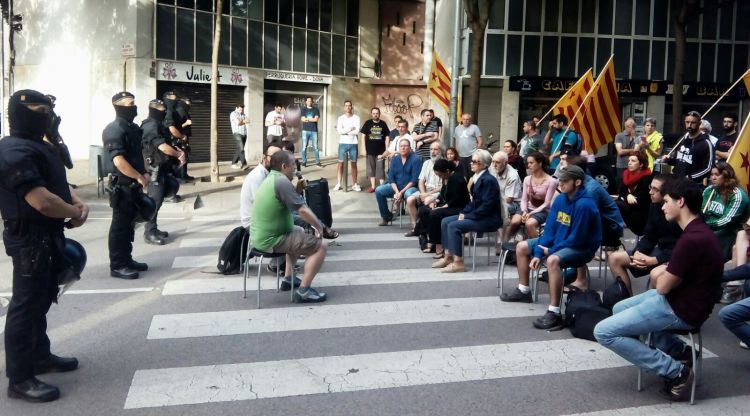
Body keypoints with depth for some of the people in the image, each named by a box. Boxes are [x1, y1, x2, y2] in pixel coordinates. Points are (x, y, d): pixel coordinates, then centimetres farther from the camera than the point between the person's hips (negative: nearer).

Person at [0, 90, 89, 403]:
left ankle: (40, 356, 37)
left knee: (42, 300, 21)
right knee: (26, 305, -3)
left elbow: (59, 184, 21)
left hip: (48, 235, 11)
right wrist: (74, 212, -11)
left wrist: (79, 203, 0)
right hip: (30, 239, -11)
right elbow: (43, 201, -29)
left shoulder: (41, 146, 14)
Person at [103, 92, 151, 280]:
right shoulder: (114, 130, -16)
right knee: (120, 225, -3)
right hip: (122, 185, -9)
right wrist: (140, 177, -16)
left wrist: (145, 173, 4)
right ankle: (117, 266, 4)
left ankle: (127, 259, 25)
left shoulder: (134, 127, 13)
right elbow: (119, 161, -23)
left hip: (134, 185, 9)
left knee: (129, 224, 15)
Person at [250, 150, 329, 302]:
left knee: (299, 231, 34)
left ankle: (288, 278, 34)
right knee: (320, 246, -7)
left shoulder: (271, 179, 12)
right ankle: (303, 291, -8)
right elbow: (303, 211, -22)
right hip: (271, 240, -10)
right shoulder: (282, 181, -19)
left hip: (259, 237, 10)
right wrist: (319, 227, -8)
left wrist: (297, 190, 10)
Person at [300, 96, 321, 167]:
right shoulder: (303, 110, 9)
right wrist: (312, 119, -7)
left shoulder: (316, 109, 8)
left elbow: (316, 119, -5)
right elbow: (303, 119, -5)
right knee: (304, 147, -1)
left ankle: (318, 162, 1)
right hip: (305, 131, 0)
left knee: (315, 147, -1)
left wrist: (307, 119, -5)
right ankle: (304, 162, 5)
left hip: (314, 131, 0)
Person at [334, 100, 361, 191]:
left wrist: (345, 131, -10)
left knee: (353, 163, 6)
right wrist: (350, 129, -11)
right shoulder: (341, 118, 2)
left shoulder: (356, 118, 1)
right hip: (343, 143, 0)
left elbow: (357, 131, -11)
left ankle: (354, 184, 12)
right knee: (341, 163, 1)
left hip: (353, 143, 0)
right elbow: (339, 131, -11)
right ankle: (338, 184, 7)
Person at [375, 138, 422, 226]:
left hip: (410, 187, -6)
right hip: (396, 187, 6)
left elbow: (414, 180, -14)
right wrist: (396, 191, -12)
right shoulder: (394, 159, 9)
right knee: (378, 190, -14)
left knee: (408, 194, -39)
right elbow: (391, 177, 4)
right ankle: (386, 216, 2)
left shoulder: (415, 159, -7)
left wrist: (401, 192, -19)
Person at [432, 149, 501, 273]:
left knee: (453, 226, -23)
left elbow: (486, 206, -23)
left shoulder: (488, 180, -18)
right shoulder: (478, 177, 11)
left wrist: (467, 216, -19)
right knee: (445, 221, 5)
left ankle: (458, 263, -19)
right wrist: (464, 212, 2)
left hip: (488, 219, -10)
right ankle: (448, 256, 8)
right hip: (477, 215, 10)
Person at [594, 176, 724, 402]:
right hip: (680, 298, 10)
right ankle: (678, 350, 16)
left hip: (681, 309, -10)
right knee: (619, 308, 27)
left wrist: (661, 274, 2)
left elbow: (662, 286, -18)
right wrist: (664, 272, -3)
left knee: (603, 332, -11)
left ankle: (676, 372, -6)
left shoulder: (691, 239, -27)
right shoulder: (699, 231, 7)